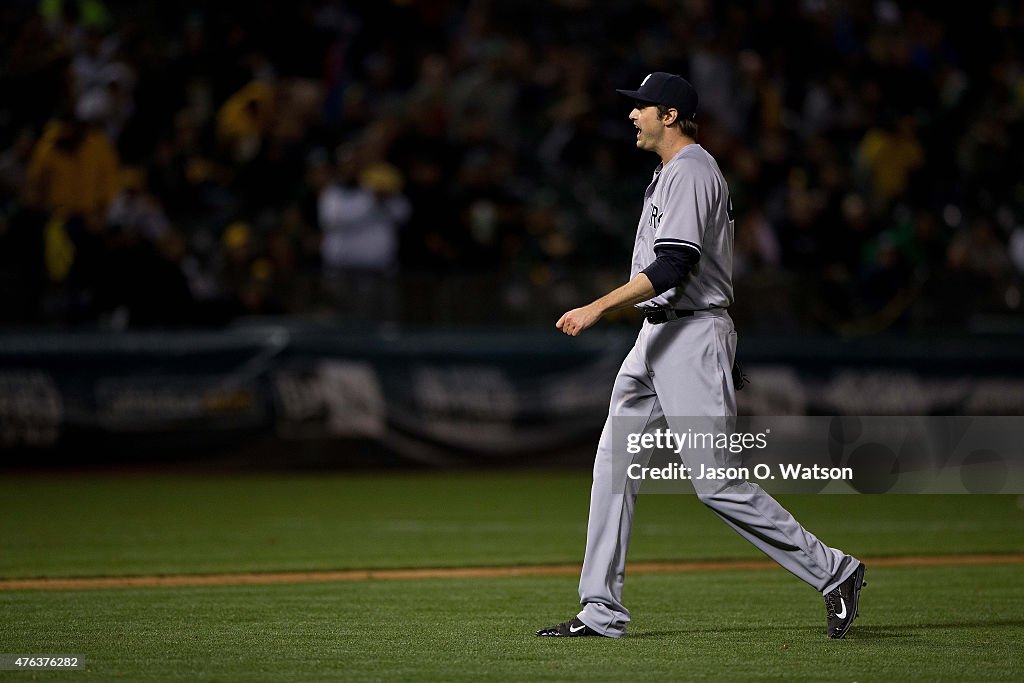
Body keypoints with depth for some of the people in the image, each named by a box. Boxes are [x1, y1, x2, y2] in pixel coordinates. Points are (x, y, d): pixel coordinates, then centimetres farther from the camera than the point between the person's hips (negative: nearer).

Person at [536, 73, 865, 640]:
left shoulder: (690, 173, -14)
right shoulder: (670, 173, 19)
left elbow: (673, 266, -25)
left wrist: (599, 307, -29)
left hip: (693, 335, -10)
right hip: (658, 337, 10)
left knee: (718, 483, -10)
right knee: (613, 466, 5)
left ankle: (832, 572, -1)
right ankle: (602, 612, 5)